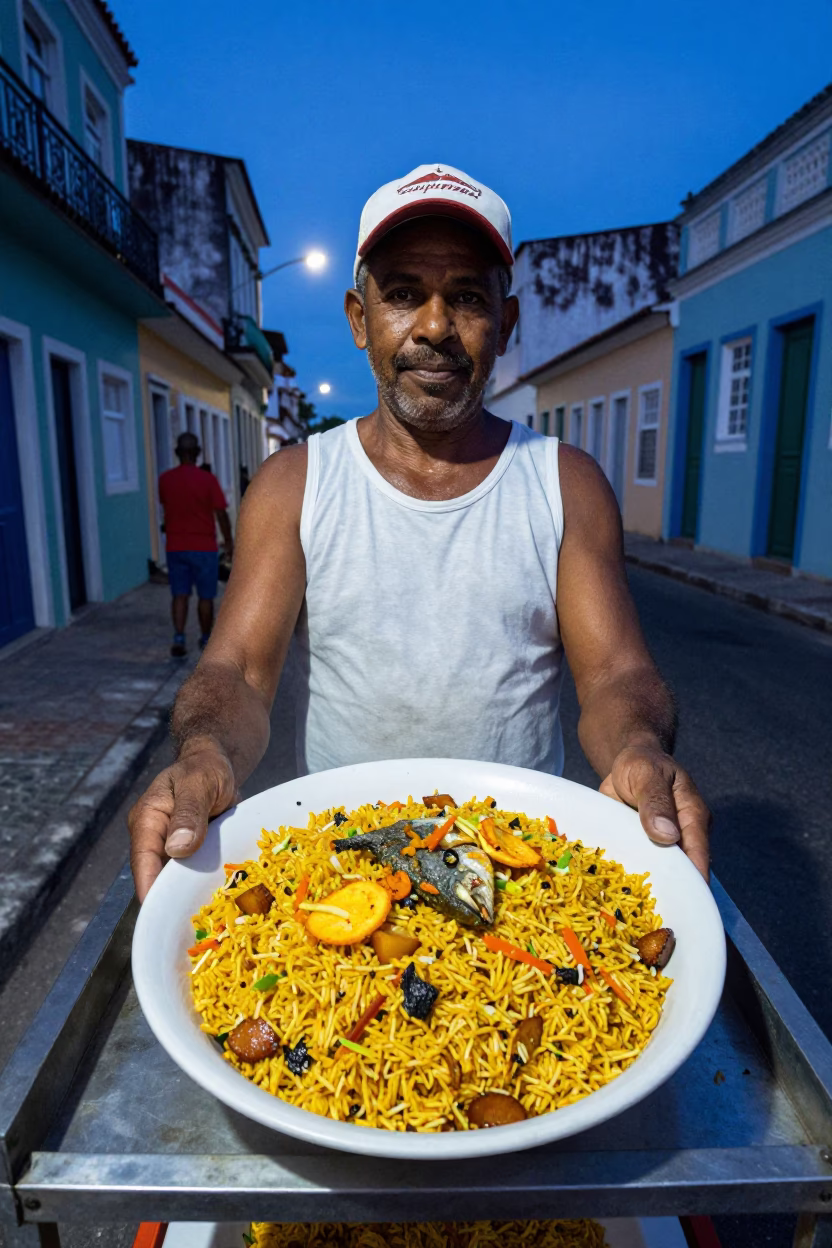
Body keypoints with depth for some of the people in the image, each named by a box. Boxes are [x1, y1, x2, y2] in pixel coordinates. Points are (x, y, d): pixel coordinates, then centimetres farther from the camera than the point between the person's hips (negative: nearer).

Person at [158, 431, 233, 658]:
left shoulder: (165, 479, 0)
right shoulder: (207, 479, -11)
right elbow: (221, 514, -9)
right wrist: (228, 542, 1)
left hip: (175, 547, 3)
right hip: (204, 547, -3)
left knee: (179, 595, 6)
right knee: (205, 596, 9)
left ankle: (179, 639, -6)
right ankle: (206, 639, 20)